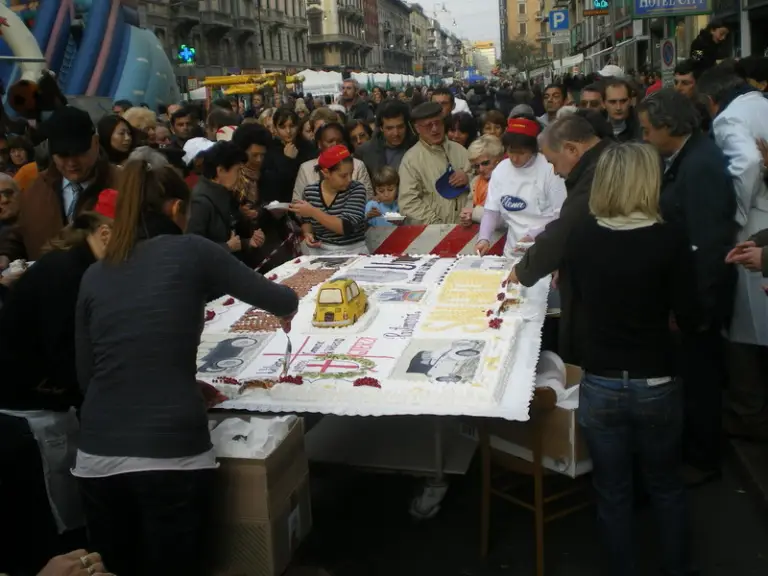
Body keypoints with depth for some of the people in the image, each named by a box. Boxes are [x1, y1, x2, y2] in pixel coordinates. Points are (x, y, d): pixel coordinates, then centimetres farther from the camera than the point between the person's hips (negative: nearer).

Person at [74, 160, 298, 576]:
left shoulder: (94, 276, 10)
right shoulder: (191, 253, -1)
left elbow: (85, 374, 14)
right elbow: (283, 300, 6)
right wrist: (286, 312, 30)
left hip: (96, 455, 4)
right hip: (170, 453, -4)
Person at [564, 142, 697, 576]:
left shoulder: (580, 237, -7)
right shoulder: (669, 239, -15)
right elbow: (690, 317, -8)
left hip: (599, 385, 1)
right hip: (656, 385, -1)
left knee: (613, 493, 17)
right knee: (666, 486, 23)